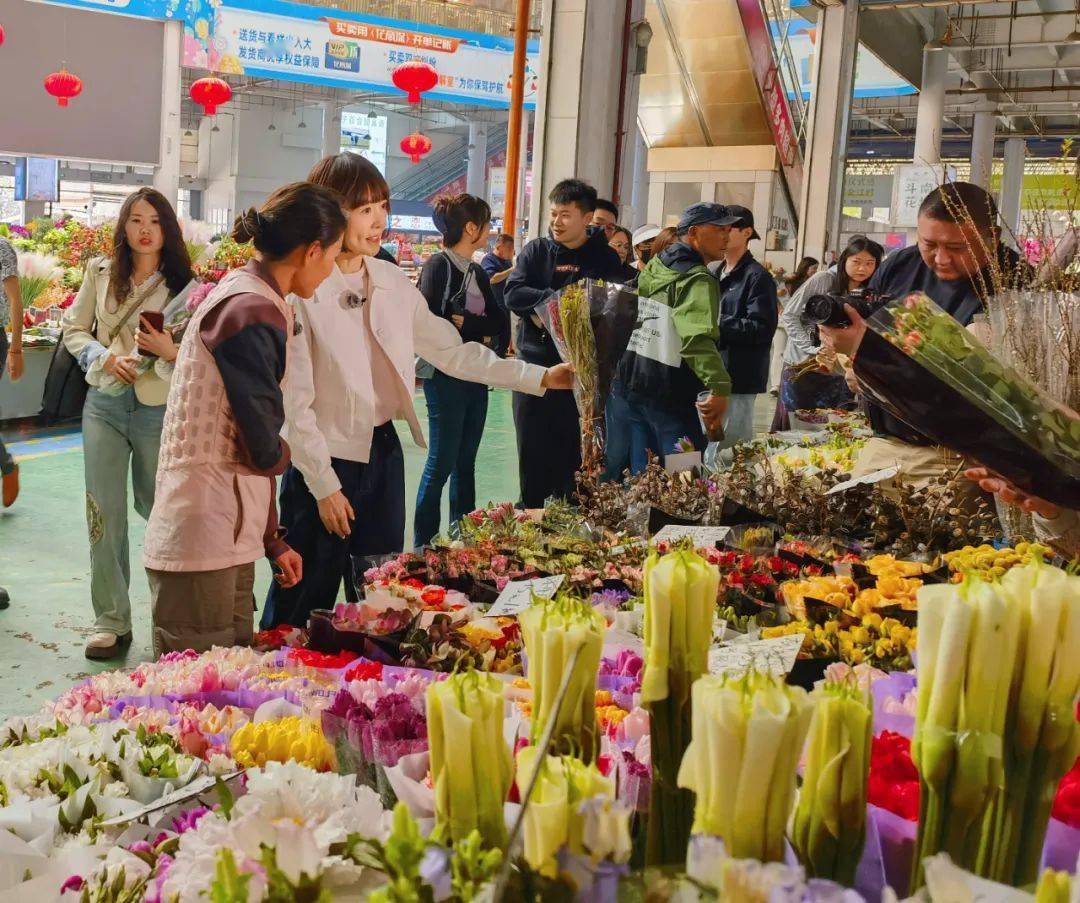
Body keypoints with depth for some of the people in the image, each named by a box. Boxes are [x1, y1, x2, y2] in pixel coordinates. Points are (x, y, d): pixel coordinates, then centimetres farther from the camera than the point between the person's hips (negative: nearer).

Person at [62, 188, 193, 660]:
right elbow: (73, 329, 10)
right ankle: (110, 621, 11)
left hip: (158, 407, -2)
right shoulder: (100, 272, 4)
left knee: (157, 506, 10)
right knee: (104, 512, 1)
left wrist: (171, 352, -23)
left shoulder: (182, 283, -4)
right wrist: (105, 357, -8)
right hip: (104, 404, 2)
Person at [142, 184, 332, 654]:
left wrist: (271, 539, 18)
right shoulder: (253, 314, -18)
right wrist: (284, 453, 8)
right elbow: (265, 451, -17)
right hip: (203, 543, -10)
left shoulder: (242, 292, 14)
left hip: (228, 538, 10)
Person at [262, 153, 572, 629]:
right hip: (324, 463, -6)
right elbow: (294, 404, -14)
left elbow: (451, 350, 8)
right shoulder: (302, 292, -15)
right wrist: (324, 487, -12)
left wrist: (540, 377, 3)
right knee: (303, 607, 4)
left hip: (383, 455, 6)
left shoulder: (392, 282, 4)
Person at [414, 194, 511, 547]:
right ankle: (423, 544, 6)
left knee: (466, 462, 12)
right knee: (441, 463, -3)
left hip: (476, 378, 7)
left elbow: (500, 322, 7)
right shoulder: (438, 266, -9)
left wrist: (465, 322, -10)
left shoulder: (477, 272, 14)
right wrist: (479, 332, -10)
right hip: (446, 378, -7)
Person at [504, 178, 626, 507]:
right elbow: (513, 294, -7)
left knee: (573, 455, 5)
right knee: (532, 454, 8)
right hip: (535, 366, 2)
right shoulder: (536, 250, 7)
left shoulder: (605, 258, 2)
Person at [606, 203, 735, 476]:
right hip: (668, 395, -8)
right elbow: (698, 338, -29)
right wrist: (721, 388, -35)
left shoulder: (652, 268, 13)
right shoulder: (698, 280, -13)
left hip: (626, 384, 8)